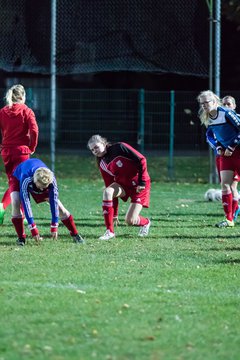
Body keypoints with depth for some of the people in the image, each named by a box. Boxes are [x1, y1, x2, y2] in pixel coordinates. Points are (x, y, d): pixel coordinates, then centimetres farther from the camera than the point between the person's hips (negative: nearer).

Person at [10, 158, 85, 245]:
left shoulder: (51, 180, -37)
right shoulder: (25, 180, -46)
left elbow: (54, 202, -31)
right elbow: (26, 203, -44)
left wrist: (54, 226, -31)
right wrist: (33, 229, -45)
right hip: (18, 179, -3)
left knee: (58, 205, -6)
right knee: (15, 203, -30)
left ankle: (75, 234, 9)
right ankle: (21, 237, -19)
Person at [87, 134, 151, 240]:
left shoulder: (119, 148, -16)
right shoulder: (102, 164, 1)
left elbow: (141, 160, -15)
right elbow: (110, 187, 5)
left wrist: (142, 182, -18)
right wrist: (114, 214, 3)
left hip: (139, 185, -5)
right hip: (123, 184, 5)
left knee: (130, 221, -11)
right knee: (107, 192, -28)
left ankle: (145, 222, 28)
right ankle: (110, 231, -23)